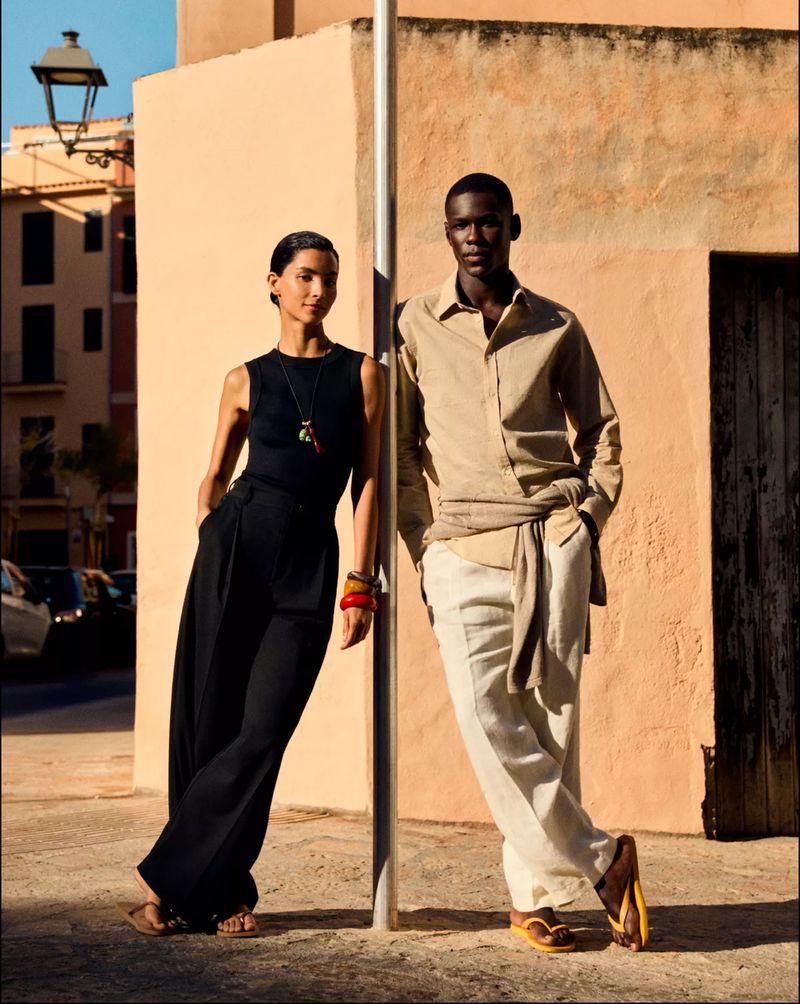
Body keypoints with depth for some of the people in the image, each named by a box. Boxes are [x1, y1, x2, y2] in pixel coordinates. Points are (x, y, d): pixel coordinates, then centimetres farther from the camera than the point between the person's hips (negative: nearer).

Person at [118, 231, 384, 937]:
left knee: (261, 732, -9)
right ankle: (222, 893, 13)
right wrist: (210, 539, 4)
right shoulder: (247, 380, 9)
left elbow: (369, 482, 3)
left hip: (309, 565, -1)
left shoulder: (362, 374, 7)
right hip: (234, 548, 1)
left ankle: (173, 880, 4)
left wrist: (361, 584, -3)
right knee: (209, 720, 0)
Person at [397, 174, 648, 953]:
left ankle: (533, 892, 9)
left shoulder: (556, 328, 11)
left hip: (553, 537, 0)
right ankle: (600, 860, -2)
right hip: (462, 543, 0)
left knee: (549, 710, -3)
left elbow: (600, 430, 18)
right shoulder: (417, 326, 9)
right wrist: (420, 543, 2)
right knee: (483, 711, -14)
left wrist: (589, 515, 4)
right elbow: (401, 446, 11)